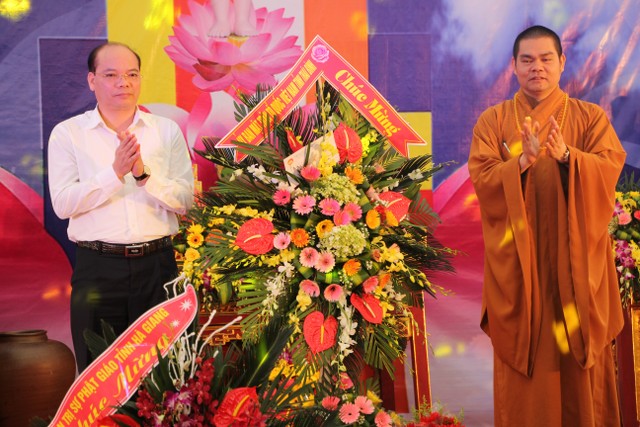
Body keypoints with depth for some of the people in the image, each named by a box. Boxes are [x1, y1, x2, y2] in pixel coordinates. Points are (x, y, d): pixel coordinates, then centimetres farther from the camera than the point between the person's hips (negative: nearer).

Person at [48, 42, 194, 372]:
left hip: (157, 263, 1)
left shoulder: (167, 131, 8)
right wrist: (115, 172, -18)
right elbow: (63, 203, -8)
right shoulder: (67, 133, 4)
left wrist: (144, 174, -16)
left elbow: (185, 200, -1)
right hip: (97, 267, -1)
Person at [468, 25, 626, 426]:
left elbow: (610, 169, -9)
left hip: (576, 260, 0)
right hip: (517, 260, 0)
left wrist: (566, 156, -26)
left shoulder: (591, 117, 6)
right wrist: (523, 161, -23)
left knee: (581, 361, 5)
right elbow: (482, 180, -6)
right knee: (522, 358, 3)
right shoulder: (492, 121, 5)